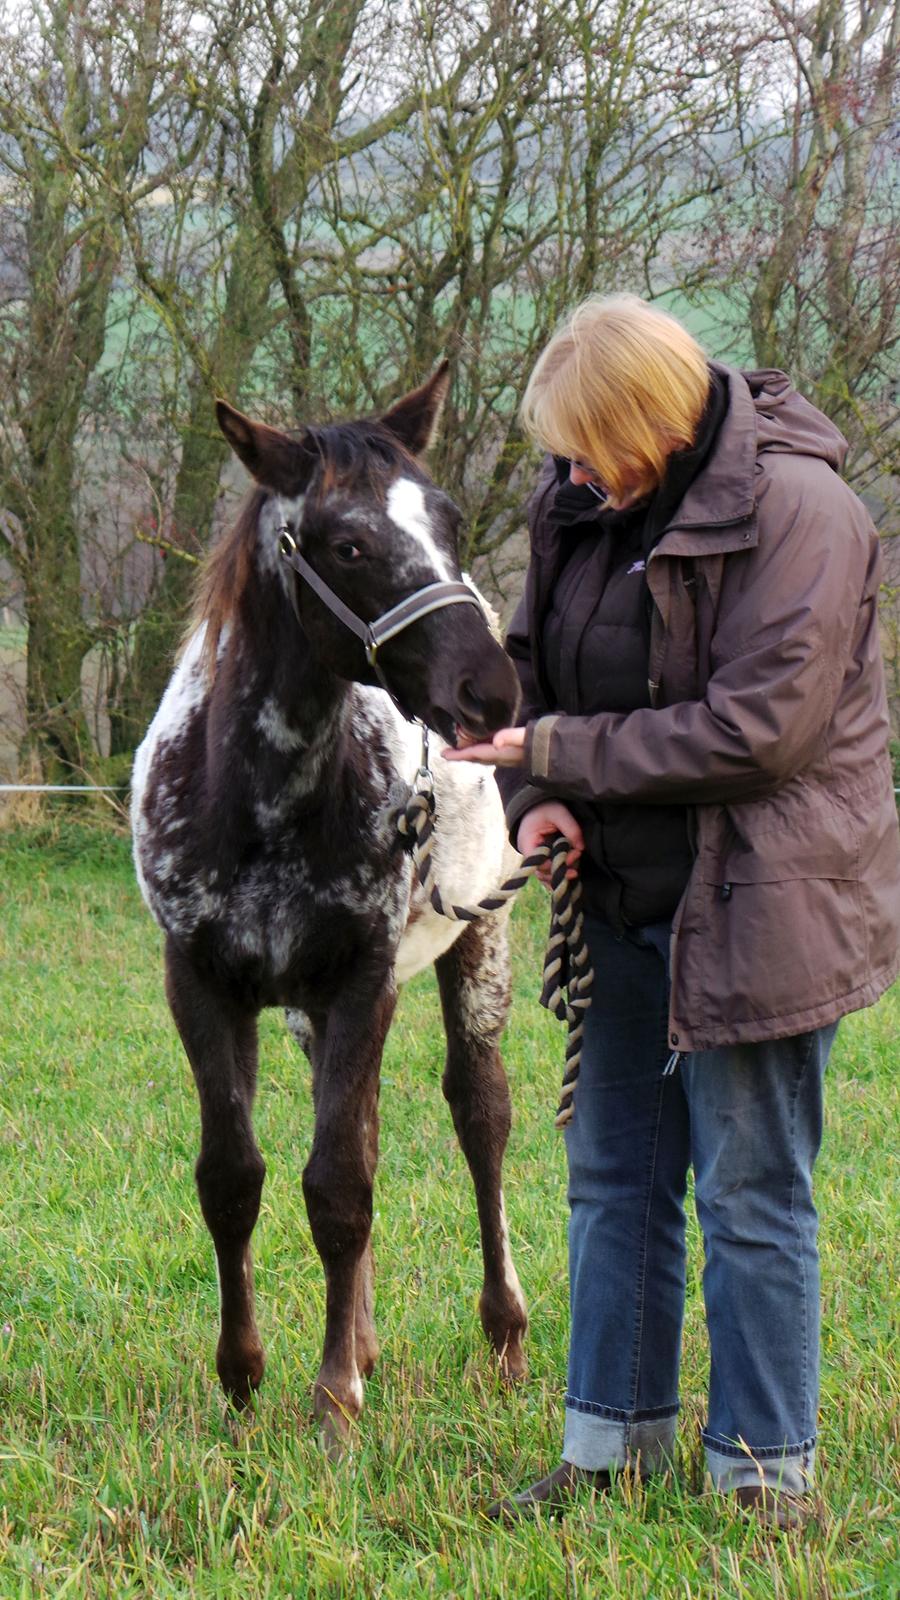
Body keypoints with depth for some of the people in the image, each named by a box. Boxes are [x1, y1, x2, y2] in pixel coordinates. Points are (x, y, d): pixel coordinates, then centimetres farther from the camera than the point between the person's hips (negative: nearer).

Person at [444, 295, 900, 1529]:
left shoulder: (794, 510, -18)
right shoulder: (585, 508, 3)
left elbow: (758, 731, -23)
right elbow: (545, 675, 16)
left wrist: (563, 754, -18)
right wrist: (539, 798, -5)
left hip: (755, 905, -7)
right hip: (629, 901, 7)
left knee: (750, 1196, 0)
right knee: (612, 1180, 14)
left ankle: (767, 1473, 11)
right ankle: (617, 1440, 26)